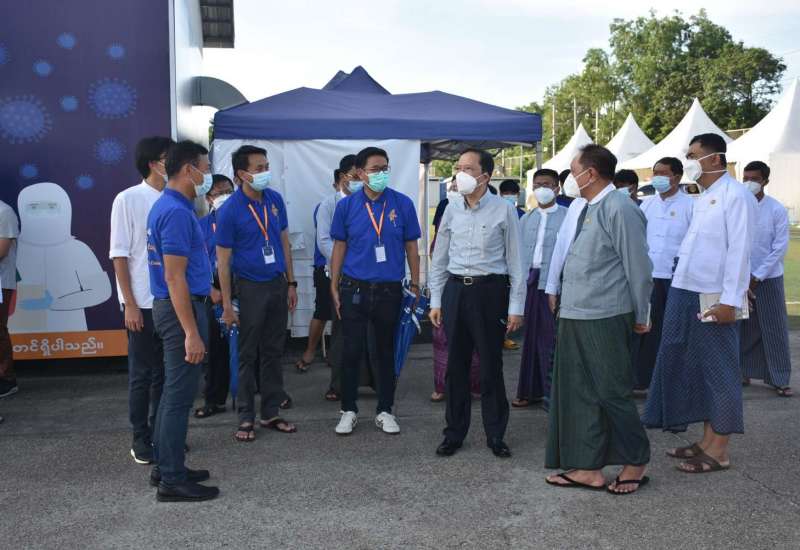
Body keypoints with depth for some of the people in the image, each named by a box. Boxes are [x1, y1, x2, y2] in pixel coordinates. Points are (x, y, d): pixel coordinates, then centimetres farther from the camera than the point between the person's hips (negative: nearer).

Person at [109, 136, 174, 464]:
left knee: (165, 372, 12)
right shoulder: (128, 200, -8)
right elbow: (120, 255, -7)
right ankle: (140, 438, 19)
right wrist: (130, 304, -11)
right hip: (143, 303, -4)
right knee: (142, 373, 6)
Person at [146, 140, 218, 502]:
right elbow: (174, 276, -24)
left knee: (174, 391, 16)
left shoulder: (167, 206, 13)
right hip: (181, 309, -11)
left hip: (172, 306, 11)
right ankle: (172, 480, 5)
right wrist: (191, 333, -24)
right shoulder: (177, 212, -19)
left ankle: (165, 466, 26)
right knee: (179, 395, -4)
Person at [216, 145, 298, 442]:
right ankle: (246, 417, 15)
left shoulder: (275, 199, 3)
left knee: (273, 352, 12)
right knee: (248, 356, 4)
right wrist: (227, 304, -11)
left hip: (278, 284, 5)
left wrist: (291, 283, 9)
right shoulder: (230, 210, -12)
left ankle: (271, 413, 22)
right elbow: (223, 260, -9)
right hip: (250, 289, -5)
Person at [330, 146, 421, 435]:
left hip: (390, 289, 0)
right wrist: (334, 287, 2)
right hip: (354, 288, 0)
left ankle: (385, 411, 24)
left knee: (386, 351, 11)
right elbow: (339, 246, 5)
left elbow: (411, 247, 4)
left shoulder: (403, 204, -1)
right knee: (351, 351, 5)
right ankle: (349, 410, 21)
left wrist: (415, 284, 3)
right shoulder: (346, 205, 0)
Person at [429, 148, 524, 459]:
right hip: (455, 290, 4)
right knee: (456, 365, 9)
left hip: (490, 291, -3)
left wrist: (516, 307, -5)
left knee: (491, 365, 4)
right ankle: (454, 433, 21)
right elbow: (439, 259, 13)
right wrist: (435, 301, 9)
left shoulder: (504, 211, -3)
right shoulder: (452, 212, 8)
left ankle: (495, 435, 18)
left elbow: (515, 261, -3)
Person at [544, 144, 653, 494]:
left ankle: (634, 463, 23)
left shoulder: (620, 210, -13)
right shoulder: (587, 210, 14)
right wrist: (562, 298, 17)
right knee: (578, 393, 11)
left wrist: (640, 316, -5)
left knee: (612, 393, 3)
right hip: (574, 317, 9)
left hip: (604, 319, -9)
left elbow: (638, 267, -11)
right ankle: (589, 469, 21)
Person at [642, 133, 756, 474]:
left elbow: (740, 250, -16)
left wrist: (729, 300, -19)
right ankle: (706, 441, 24)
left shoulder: (735, 195, -10)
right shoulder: (702, 198, 15)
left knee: (718, 370, 1)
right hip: (685, 293, 8)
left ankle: (718, 451, 10)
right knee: (694, 367, 13)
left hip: (713, 299, -8)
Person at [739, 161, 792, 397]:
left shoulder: (777, 209, -6)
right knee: (743, 327, 8)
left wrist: (758, 277, -11)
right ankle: (744, 372, 20)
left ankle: (780, 379, 9)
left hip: (768, 277, -2)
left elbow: (781, 247, -7)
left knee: (774, 329, 2)